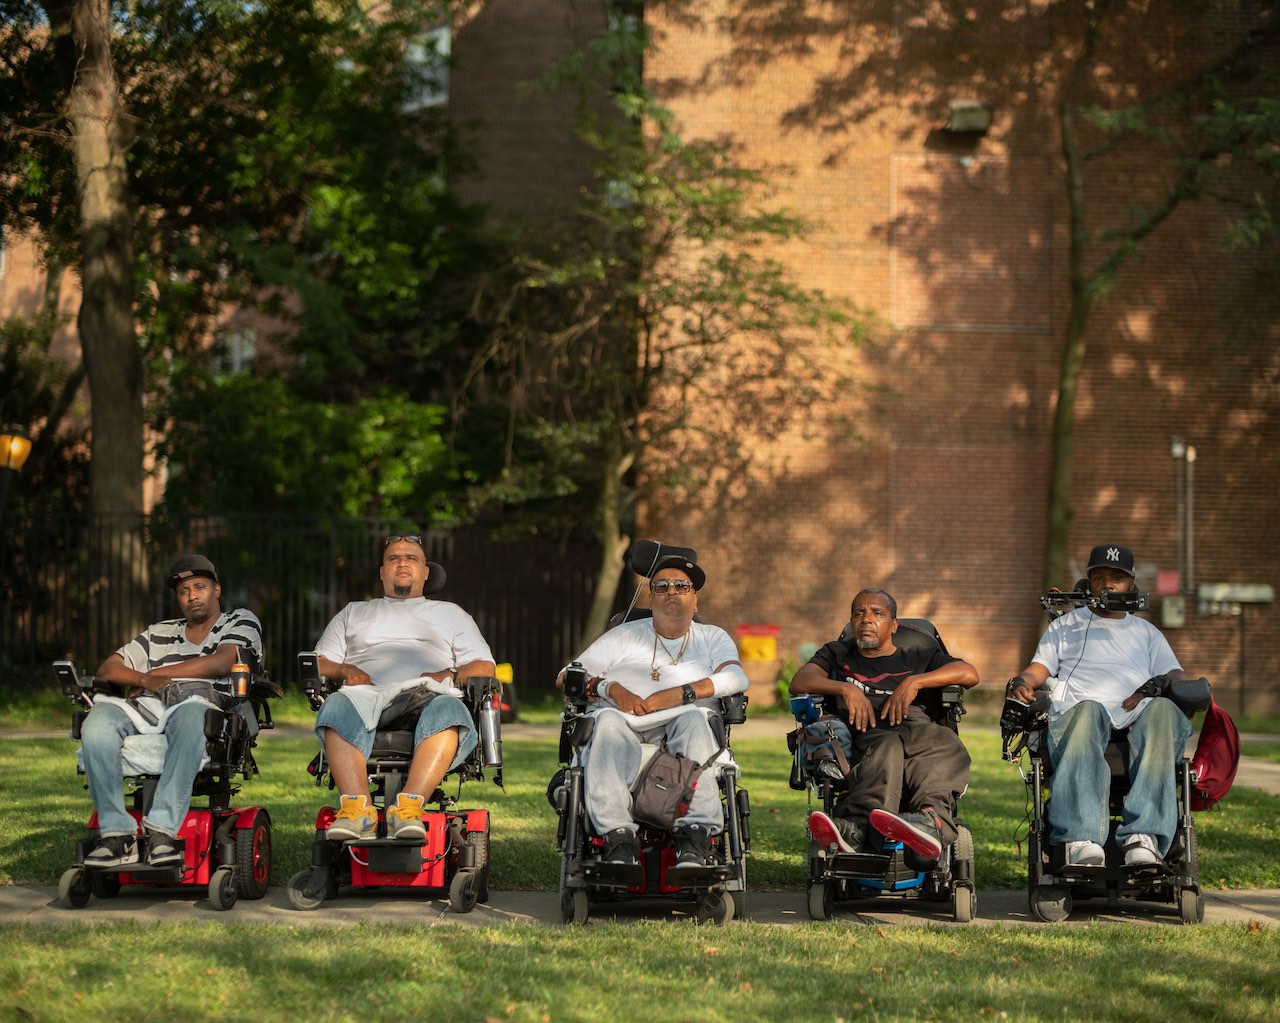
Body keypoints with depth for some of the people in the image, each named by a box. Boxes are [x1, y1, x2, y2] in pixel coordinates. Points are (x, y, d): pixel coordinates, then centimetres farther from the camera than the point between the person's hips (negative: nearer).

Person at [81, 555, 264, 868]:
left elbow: (220, 664, -1)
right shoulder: (159, 634, 31)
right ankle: (117, 833, -32)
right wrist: (143, 679, -1)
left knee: (190, 713, -43)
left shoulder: (241, 622, 20)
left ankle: (162, 830, -47)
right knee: (99, 717, -29)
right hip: (146, 712, 4)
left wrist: (156, 673, 5)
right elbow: (107, 668, 22)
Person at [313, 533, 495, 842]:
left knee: (448, 711, -40)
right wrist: (345, 670, 1)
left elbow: (484, 667, 20)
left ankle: (410, 805, -53)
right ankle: (357, 808, -50)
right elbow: (320, 663, 24)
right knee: (338, 707, -38)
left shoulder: (449, 613, 33)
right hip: (366, 692, 1)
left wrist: (449, 675, -1)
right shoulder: (354, 612, 36)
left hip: (426, 693, -1)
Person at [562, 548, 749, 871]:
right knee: (607, 720, -34)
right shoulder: (624, 636, 26)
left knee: (693, 720, -35)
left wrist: (679, 694, -12)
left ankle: (695, 839, -48)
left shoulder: (712, 638, 25)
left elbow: (736, 678, 2)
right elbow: (567, 677, 16)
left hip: (679, 722, 0)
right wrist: (610, 688, -6)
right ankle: (618, 837, -48)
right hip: (625, 724, 0)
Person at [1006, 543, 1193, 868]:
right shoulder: (1065, 627, 33)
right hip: (1075, 716, -1)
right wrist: (1020, 682, -5)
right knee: (1087, 710, -41)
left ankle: (1144, 834, -52)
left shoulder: (1146, 632, 34)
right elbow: (1037, 670, 20)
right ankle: (1081, 839, -59)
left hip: (1135, 720, 1)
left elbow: (1176, 678, 18)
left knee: (1163, 709, -37)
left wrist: (1157, 686, -6)